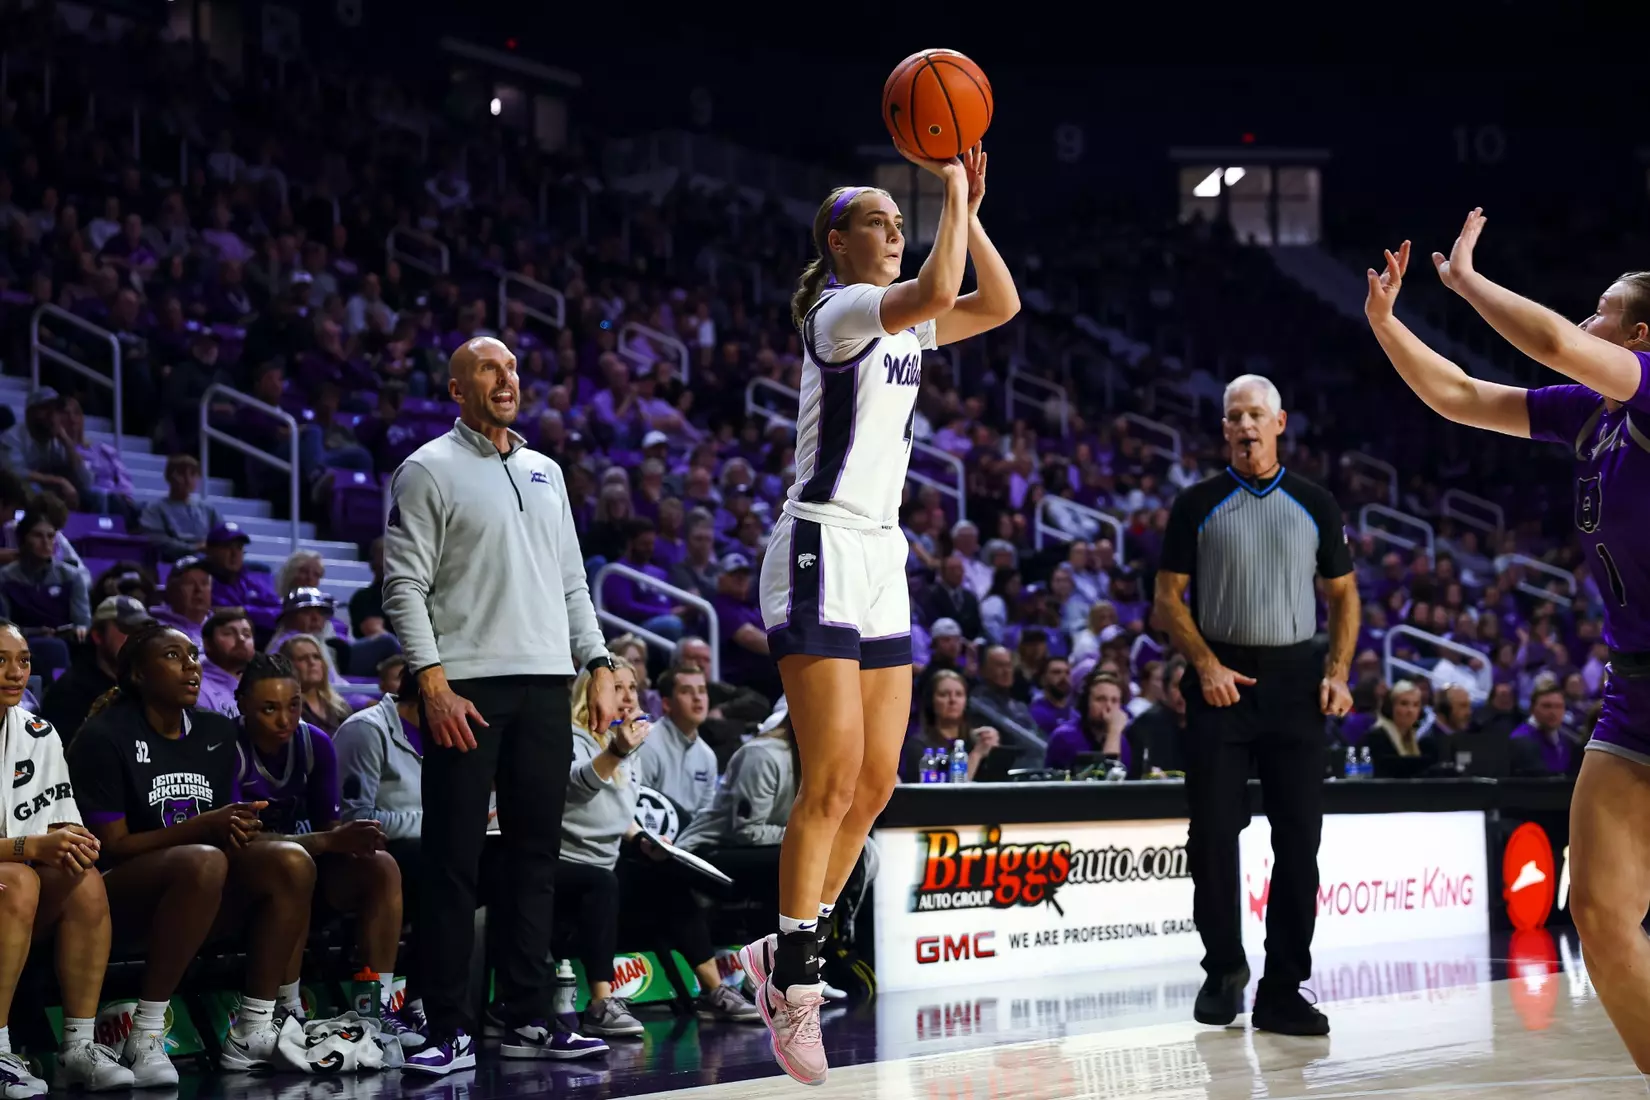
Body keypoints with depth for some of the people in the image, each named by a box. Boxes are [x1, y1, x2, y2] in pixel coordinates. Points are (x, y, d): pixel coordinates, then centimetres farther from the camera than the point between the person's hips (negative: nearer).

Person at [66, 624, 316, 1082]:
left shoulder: (217, 732, 12)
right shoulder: (104, 736, -7)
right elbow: (111, 845, -12)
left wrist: (237, 827, -9)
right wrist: (202, 827, -21)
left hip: (211, 899, 6)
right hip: (123, 890, -6)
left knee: (291, 862, -22)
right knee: (203, 862, -38)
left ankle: (252, 1032, -20)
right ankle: (145, 1037, -31)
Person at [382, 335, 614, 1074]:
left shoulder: (545, 472, 18)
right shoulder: (430, 471, 0)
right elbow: (404, 585, -6)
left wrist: (598, 666, 10)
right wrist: (433, 685, -15)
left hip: (545, 683, 6)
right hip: (467, 686, -6)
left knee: (536, 854, 7)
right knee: (453, 863, -5)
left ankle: (528, 1019, 14)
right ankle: (450, 1032, -2)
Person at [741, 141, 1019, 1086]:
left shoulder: (902, 323, 15)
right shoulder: (841, 310, -10)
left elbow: (999, 304, 14)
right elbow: (937, 292, -28)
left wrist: (968, 208, 6)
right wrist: (954, 192, -16)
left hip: (880, 558, 9)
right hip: (821, 553, -9)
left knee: (877, 783, 7)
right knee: (833, 780, -12)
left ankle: (789, 949, 18)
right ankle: (794, 981, -6)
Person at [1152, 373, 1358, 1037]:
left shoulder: (1315, 506, 10)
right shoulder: (1198, 505, 5)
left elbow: (1343, 594, 14)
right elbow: (1168, 598, 4)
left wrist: (1338, 672, -1)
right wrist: (1206, 664, -11)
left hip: (1294, 678, 1)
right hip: (1221, 679, -1)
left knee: (1299, 836, -1)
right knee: (1213, 832, -2)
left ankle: (1282, 991, 4)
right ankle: (1224, 966, 18)